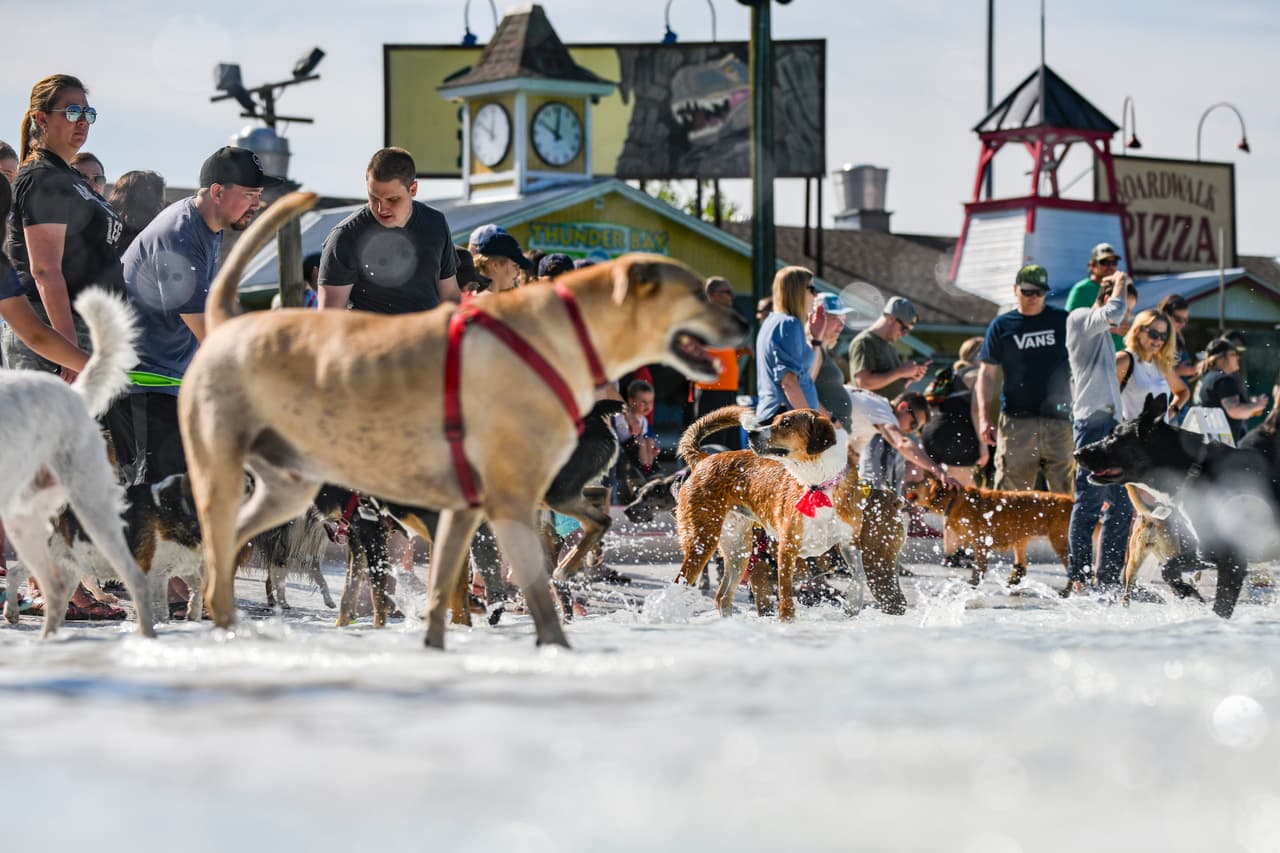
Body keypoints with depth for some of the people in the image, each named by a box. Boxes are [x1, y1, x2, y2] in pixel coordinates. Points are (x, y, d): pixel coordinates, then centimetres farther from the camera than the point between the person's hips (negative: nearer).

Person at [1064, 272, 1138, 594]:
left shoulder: (1103, 334, 26)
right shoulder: (1080, 318, -3)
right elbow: (1113, 313, -23)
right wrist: (1121, 281, -5)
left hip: (1111, 421, 10)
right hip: (1093, 420, -10)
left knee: (1122, 505, 9)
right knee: (1089, 502, -11)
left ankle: (1109, 578, 13)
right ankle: (1077, 579, -11)